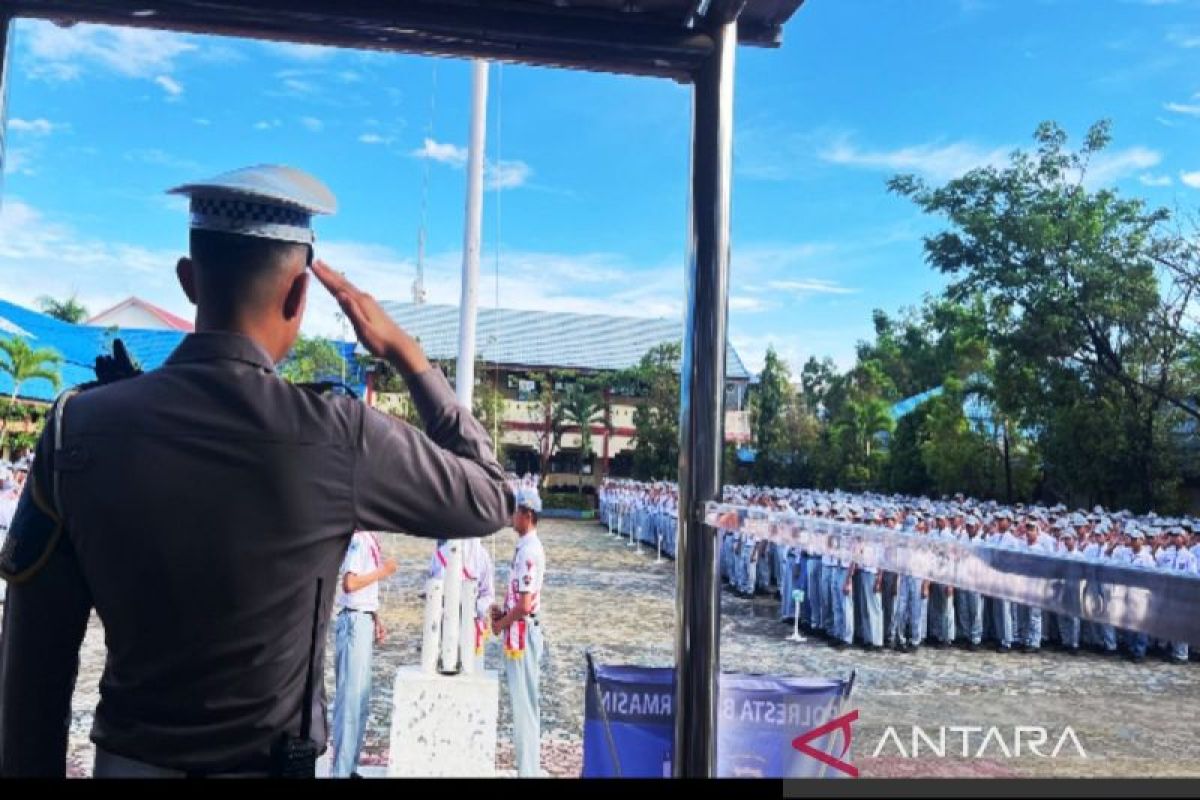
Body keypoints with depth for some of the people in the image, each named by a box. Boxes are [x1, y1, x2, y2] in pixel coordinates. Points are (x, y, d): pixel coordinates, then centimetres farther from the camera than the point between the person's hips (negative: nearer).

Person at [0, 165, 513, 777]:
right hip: (266, 765, -1)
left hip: (125, 761, 2)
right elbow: (490, 500, -5)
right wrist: (407, 355, -2)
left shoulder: (78, 426, -13)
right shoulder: (340, 438, -21)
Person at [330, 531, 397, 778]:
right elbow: (349, 584, -23)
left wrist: (375, 619, 12)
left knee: (360, 696, 13)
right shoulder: (358, 539, -14)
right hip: (355, 621, -9)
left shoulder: (368, 539, 12)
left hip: (364, 621, 9)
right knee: (351, 696, -4)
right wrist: (382, 571, -13)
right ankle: (341, 770, 3)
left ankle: (350, 766, 21)